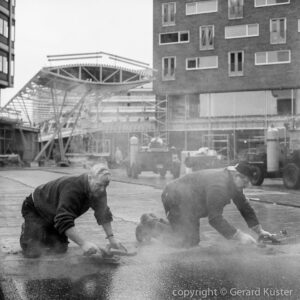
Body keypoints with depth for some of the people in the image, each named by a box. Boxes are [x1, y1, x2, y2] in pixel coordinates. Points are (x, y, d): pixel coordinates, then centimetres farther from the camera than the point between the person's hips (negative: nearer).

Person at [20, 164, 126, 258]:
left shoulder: (99, 191, -14)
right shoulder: (71, 188, -41)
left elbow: (103, 213, 1)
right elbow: (63, 221, -47)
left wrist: (111, 238, -6)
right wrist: (84, 243, -53)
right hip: (35, 210, -7)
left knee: (60, 249, -4)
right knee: (33, 252, -19)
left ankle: (44, 233, 26)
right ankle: (26, 230, 14)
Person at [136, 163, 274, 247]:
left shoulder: (234, 182, 4)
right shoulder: (218, 185, -29)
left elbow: (245, 207, 14)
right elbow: (215, 218, -30)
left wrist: (260, 230, 11)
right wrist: (239, 236, -29)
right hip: (176, 198, -10)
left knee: (192, 240, 15)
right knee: (189, 241, -15)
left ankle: (153, 222, 21)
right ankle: (150, 223, -4)